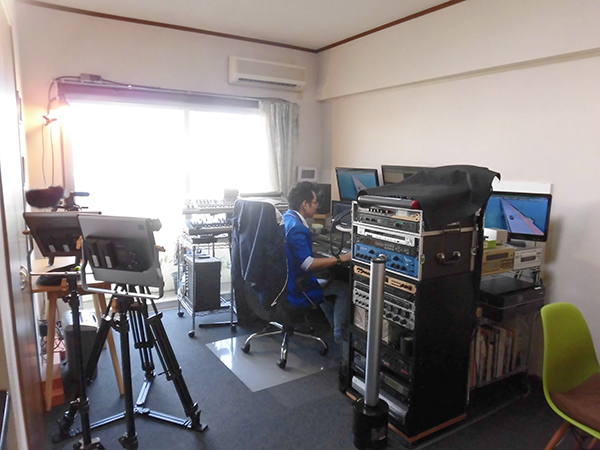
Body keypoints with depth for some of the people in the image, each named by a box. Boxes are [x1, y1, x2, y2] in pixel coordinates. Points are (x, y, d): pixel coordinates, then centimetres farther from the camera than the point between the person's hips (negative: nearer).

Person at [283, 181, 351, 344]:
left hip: (284, 280, 10)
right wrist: (340, 258, -27)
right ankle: (339, 334, 18)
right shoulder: (297, 228, -28)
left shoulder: (285, 219, 3)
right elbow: (307, 264, -34)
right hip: (296, 290, -9)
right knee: (343, 288, 7)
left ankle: (333, 324, 39)